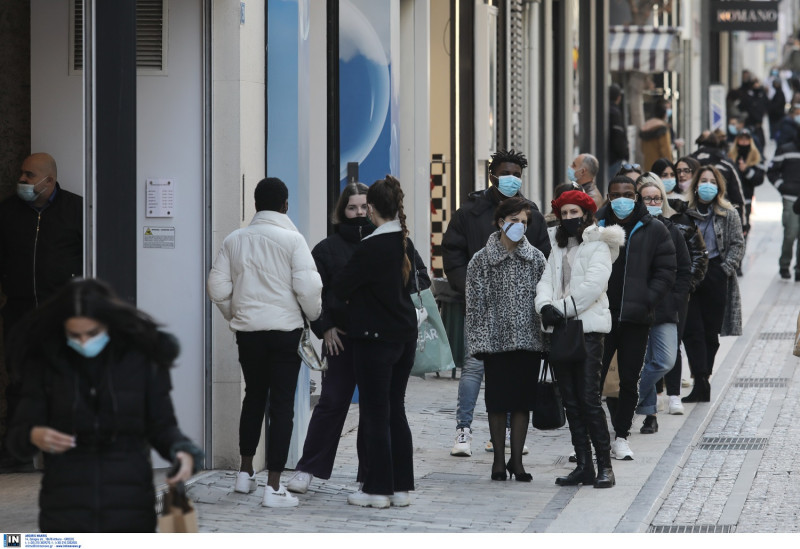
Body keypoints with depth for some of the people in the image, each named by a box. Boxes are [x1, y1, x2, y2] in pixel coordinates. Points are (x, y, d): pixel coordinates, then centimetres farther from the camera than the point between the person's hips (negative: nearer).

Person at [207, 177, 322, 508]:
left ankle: (245, 472, 29)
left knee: (254, 397, 22)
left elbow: (218, 288, 2)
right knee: (282, 404, 0)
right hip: (285, 331, -4)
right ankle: (273, 487, -4)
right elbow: (307, 287, -15)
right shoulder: (292, 239, -10)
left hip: (247, 330, 4)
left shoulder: (235, 240, 2)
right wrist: (315, 316, 5)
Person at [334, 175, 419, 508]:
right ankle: (401, 487, 14)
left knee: (375, 412, 0)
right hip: (405, 333, 7)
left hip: (375, 337, -7)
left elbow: (341, 289, -12)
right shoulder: (406, 243, 5)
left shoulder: (371, 247, -17)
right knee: (396, 410, 13)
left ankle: (378, 489, 3)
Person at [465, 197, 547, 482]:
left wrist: (545, 339, 2)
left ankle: (516, 459, 13)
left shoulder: (536, 258, 7)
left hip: (529, 341, 2)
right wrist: (478, 342, -6)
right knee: (497, 403, 3)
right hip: (496, 341, -1)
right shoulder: (481, 260, 1)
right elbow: (475, 304, 0)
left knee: (522, 402, 5)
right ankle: (499, 459, 13)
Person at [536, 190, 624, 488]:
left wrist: (561, 308, -12)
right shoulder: (558, 248, 19)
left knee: (589, 399, -11)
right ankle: (583, 466, 9)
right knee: (571, 401, 5)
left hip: (587, 329, -6)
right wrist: (546, 306, -11)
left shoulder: (597, 246, 0)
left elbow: (592, 286, -12)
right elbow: (546, 282, 9)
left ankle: (604, 465, -7)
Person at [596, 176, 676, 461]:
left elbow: (665, 272, 5)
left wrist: (646, 301, -8)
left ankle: (621, 436, 16)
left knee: (629, 381, 6)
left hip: (636, 319, 1)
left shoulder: (653, 231, 5)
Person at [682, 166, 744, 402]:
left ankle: (702, 381, 13)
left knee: (711, 332, 4)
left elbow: (738, 244, 2)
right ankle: (701, 382, -10)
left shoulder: (728, 215, 3)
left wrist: (726, 268, -9)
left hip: (716, 277, 0)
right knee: (692, 330, -8)